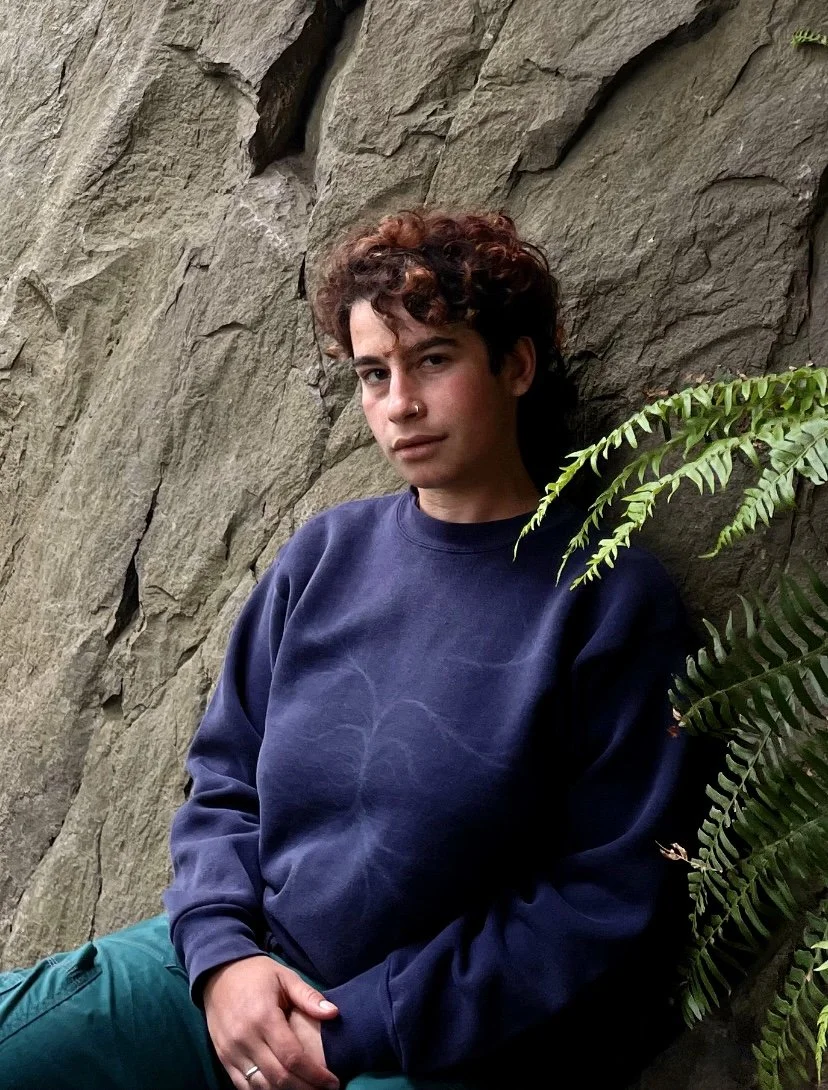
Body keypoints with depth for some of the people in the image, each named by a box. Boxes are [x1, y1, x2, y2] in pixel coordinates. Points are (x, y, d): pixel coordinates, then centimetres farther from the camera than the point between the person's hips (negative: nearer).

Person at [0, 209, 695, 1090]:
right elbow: (223, 778, 10)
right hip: (236, 972, 4)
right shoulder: (326, 553, 4)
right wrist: (222, 950, -9)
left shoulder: (611, 599, -9)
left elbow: (608, 899, -11)